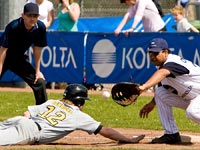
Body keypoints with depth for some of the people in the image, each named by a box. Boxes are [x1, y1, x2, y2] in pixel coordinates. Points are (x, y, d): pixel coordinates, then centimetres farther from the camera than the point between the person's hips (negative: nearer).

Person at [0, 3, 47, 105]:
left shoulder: (40, 27, -16)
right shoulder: (13, 27, -30)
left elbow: (37, 49, -3)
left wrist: (37, 71, 1)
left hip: (19, 58, 5)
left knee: (39, 82, 2)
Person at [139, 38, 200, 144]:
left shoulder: (173, 62, -26)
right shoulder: (162, 66, 2)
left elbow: (163, 73, -47)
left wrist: (144, 87, -62)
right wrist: (152, 103, 6)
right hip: (188, 97, 10)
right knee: (160, 93, 0)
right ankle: (171, 134, 2)